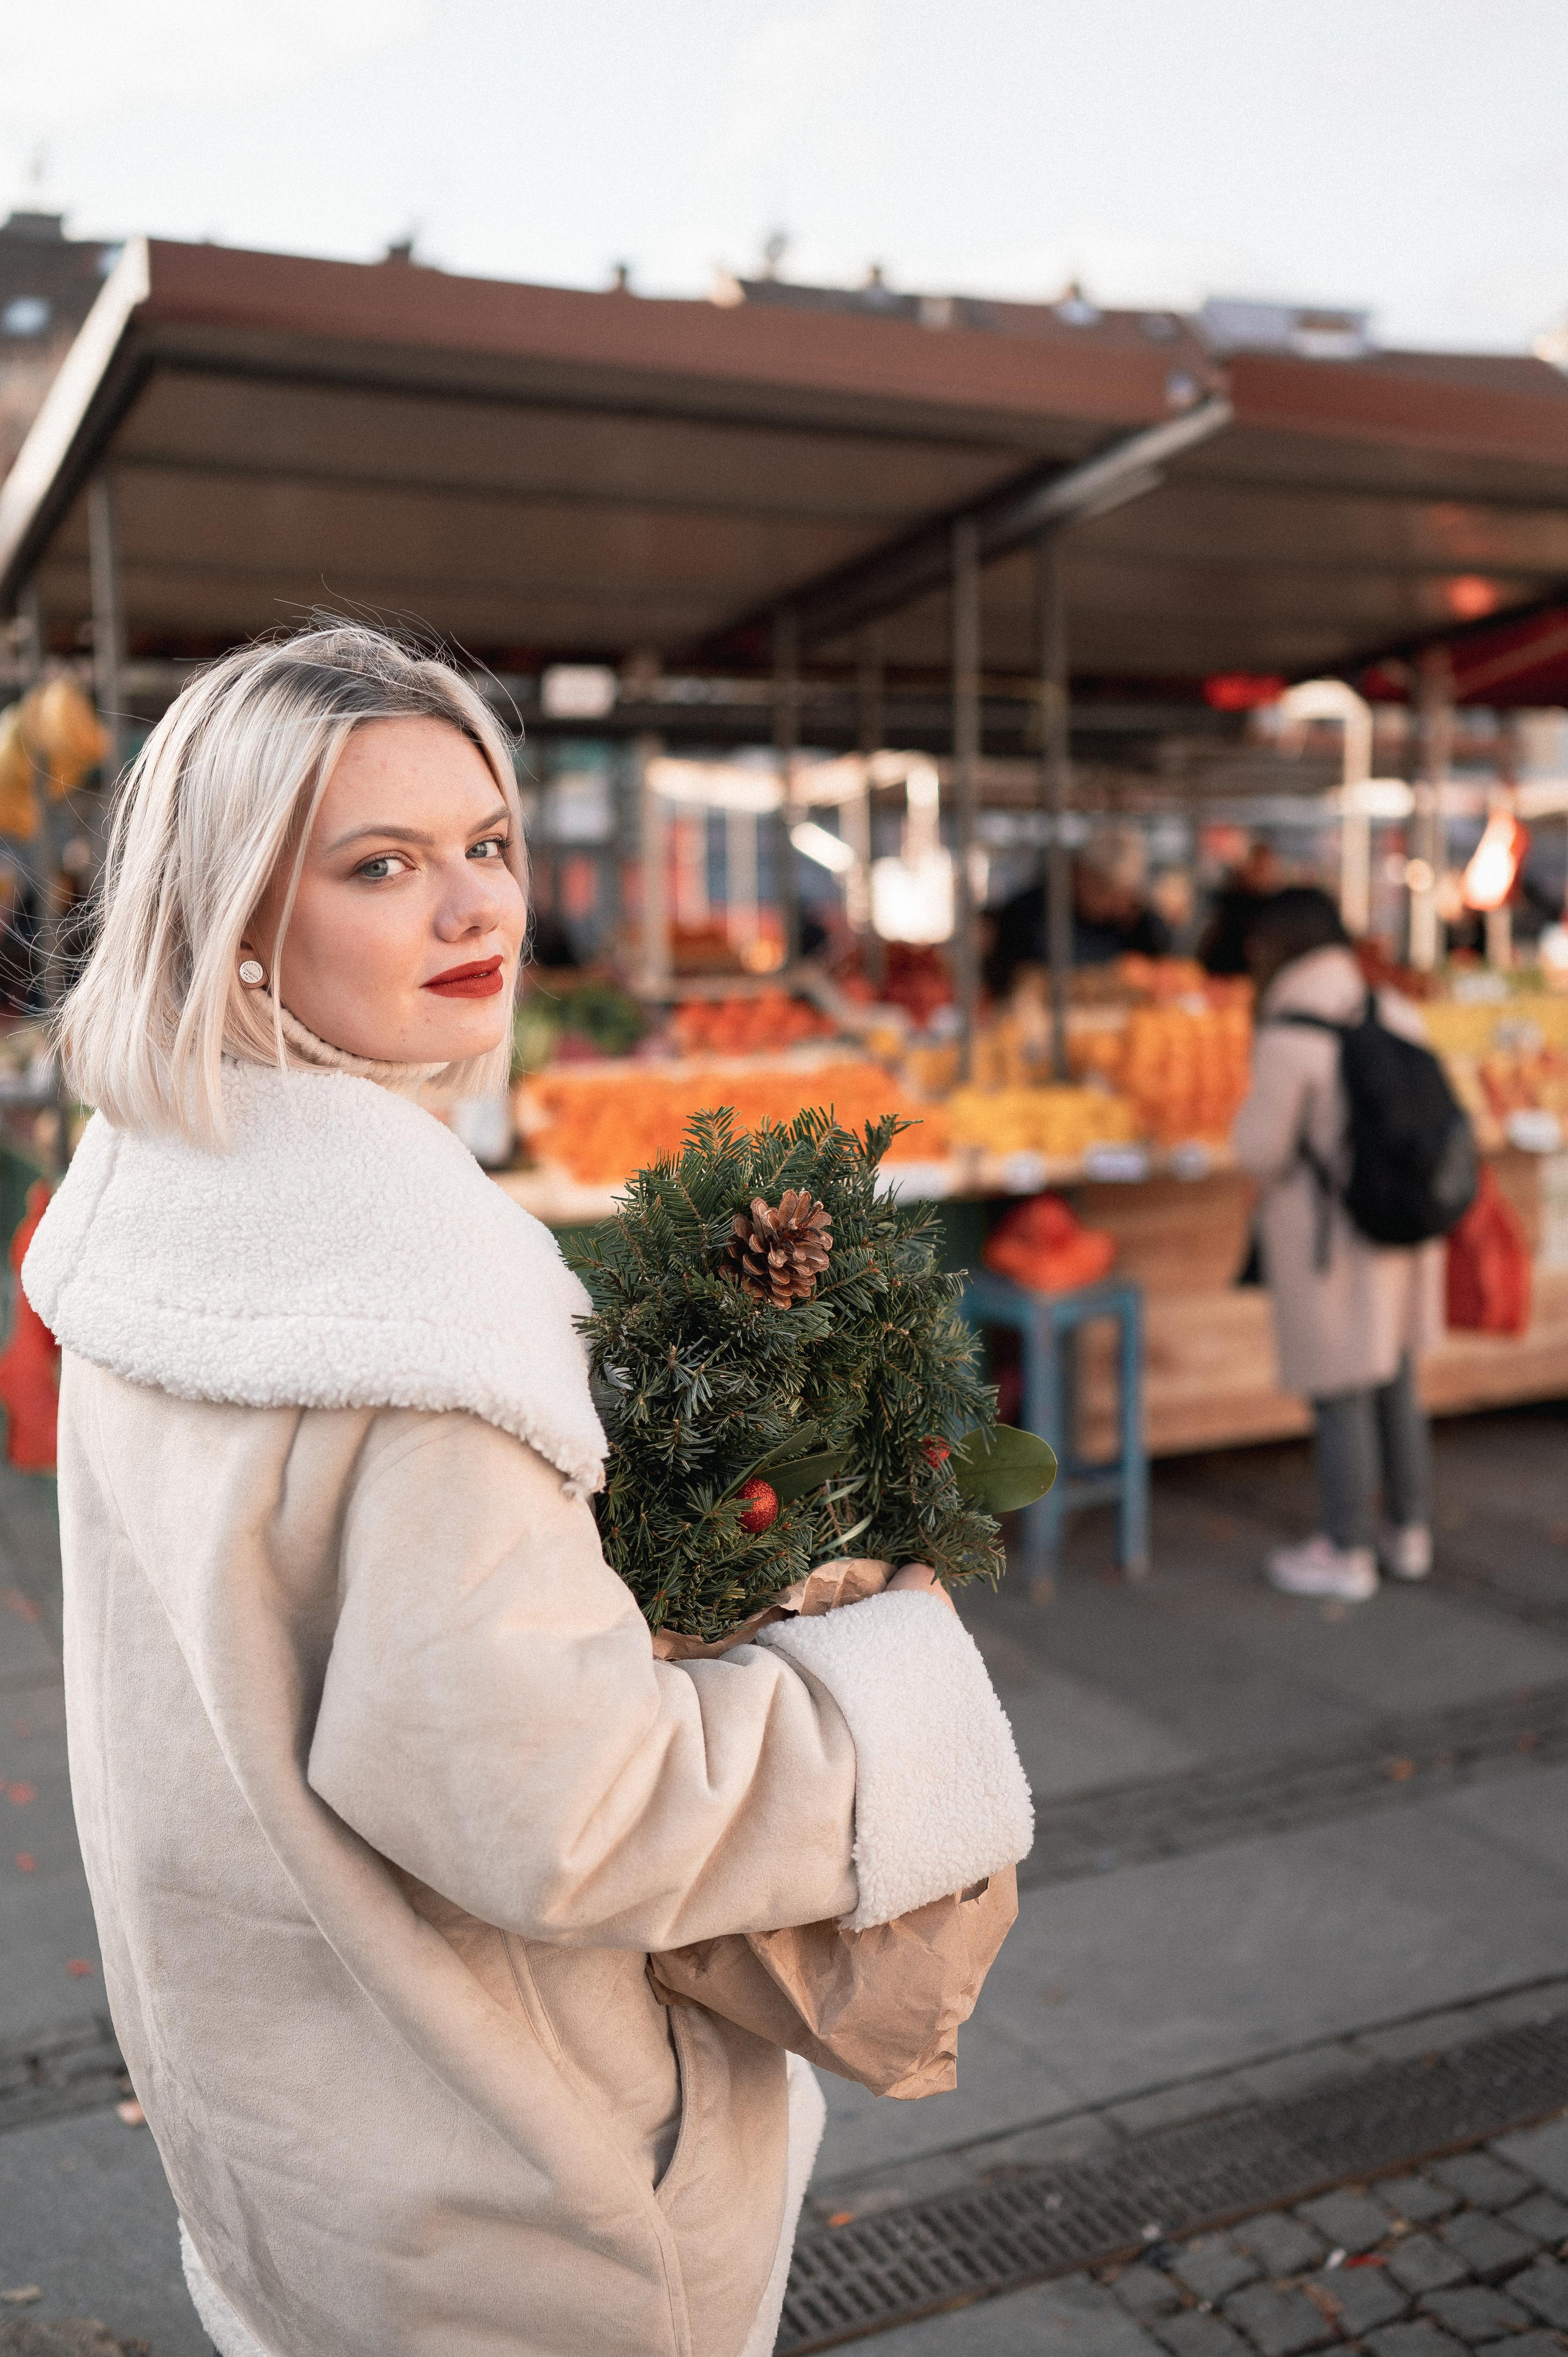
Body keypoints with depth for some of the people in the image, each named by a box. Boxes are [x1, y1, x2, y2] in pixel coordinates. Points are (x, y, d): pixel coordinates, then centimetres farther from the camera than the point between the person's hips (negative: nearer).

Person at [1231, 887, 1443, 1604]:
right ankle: (1409, 1533, 32)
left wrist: (1247, 1116, 3)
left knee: (1340, 1394, 4)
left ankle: (1347, 1554, 16)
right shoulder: (1397, 1015, 1)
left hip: (1328, 1237, -7)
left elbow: (1261, 1150, -17)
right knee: (1396, 1382, 19)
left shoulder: (1288, 1039, -20)